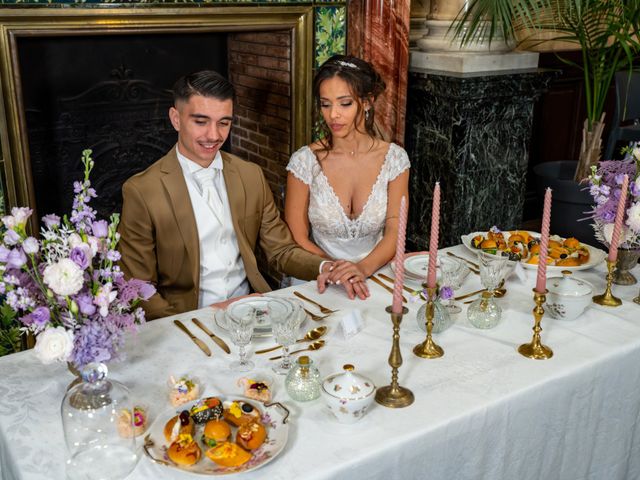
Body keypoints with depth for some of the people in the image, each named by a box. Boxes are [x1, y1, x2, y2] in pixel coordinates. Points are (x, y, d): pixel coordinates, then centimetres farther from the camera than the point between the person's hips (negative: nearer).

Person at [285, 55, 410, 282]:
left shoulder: (394, 158, 0)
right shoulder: (305, 160, -3)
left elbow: (395, 233, -4)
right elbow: (297, 239, -2)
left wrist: (365, 267, -23)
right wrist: (336, 270, -17)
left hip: (374, 273, 0)